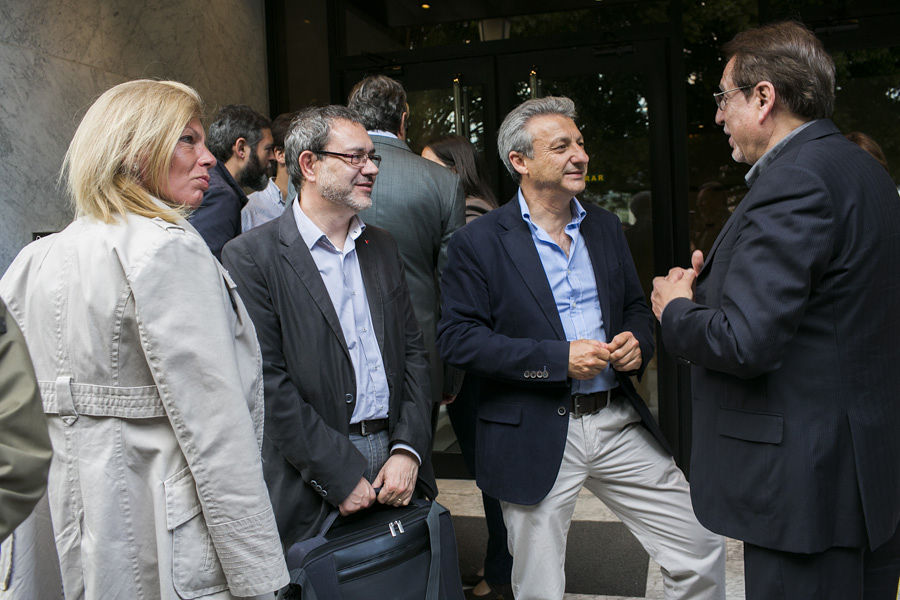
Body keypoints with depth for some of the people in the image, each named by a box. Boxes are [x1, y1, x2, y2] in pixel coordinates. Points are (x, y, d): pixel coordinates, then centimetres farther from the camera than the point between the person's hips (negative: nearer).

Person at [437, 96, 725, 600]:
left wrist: (636, 341, -5)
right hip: (535, 438, -4)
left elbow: (636, 307, 19)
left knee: (702, 553, 8)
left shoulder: (606, 227, 10)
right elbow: (457, 338, -13)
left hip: (619, 423, 5)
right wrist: (558, 359, -19)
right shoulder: (478, 242, -7)